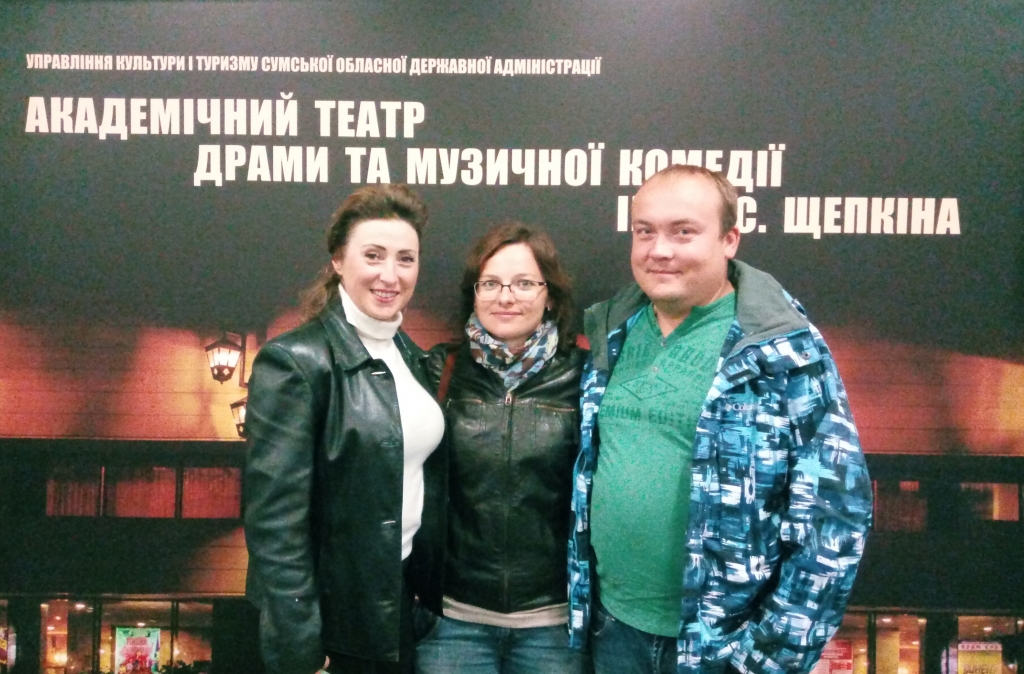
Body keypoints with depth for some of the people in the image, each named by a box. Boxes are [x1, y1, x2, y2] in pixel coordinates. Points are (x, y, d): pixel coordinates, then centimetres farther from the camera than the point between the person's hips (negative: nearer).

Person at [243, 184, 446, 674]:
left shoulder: (412, 357, 6)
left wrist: (432, 590, 10)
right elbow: (274, 519, -19)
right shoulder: (295, 362, -17)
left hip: (404, 600, 7)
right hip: (333, 615, -7)